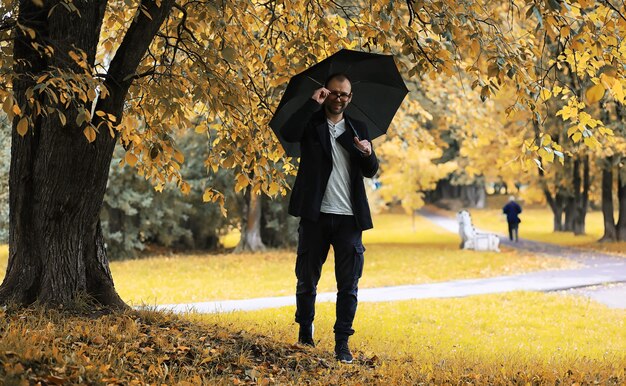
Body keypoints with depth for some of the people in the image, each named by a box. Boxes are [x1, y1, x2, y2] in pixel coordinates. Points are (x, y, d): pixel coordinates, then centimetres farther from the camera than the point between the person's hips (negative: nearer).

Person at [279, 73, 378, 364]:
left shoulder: (358, 129, 13)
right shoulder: (311, 124, 6)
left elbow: (371, 172, 8)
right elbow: (288, 134, -16)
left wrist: (368, 154, -15)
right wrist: (314, 103, -12)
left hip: (349, 219, 2)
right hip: (316, 214, -1)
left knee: (348, 285, -1)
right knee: (307, 279, 8)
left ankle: (342, 343, 4)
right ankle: (305, 332, 26)